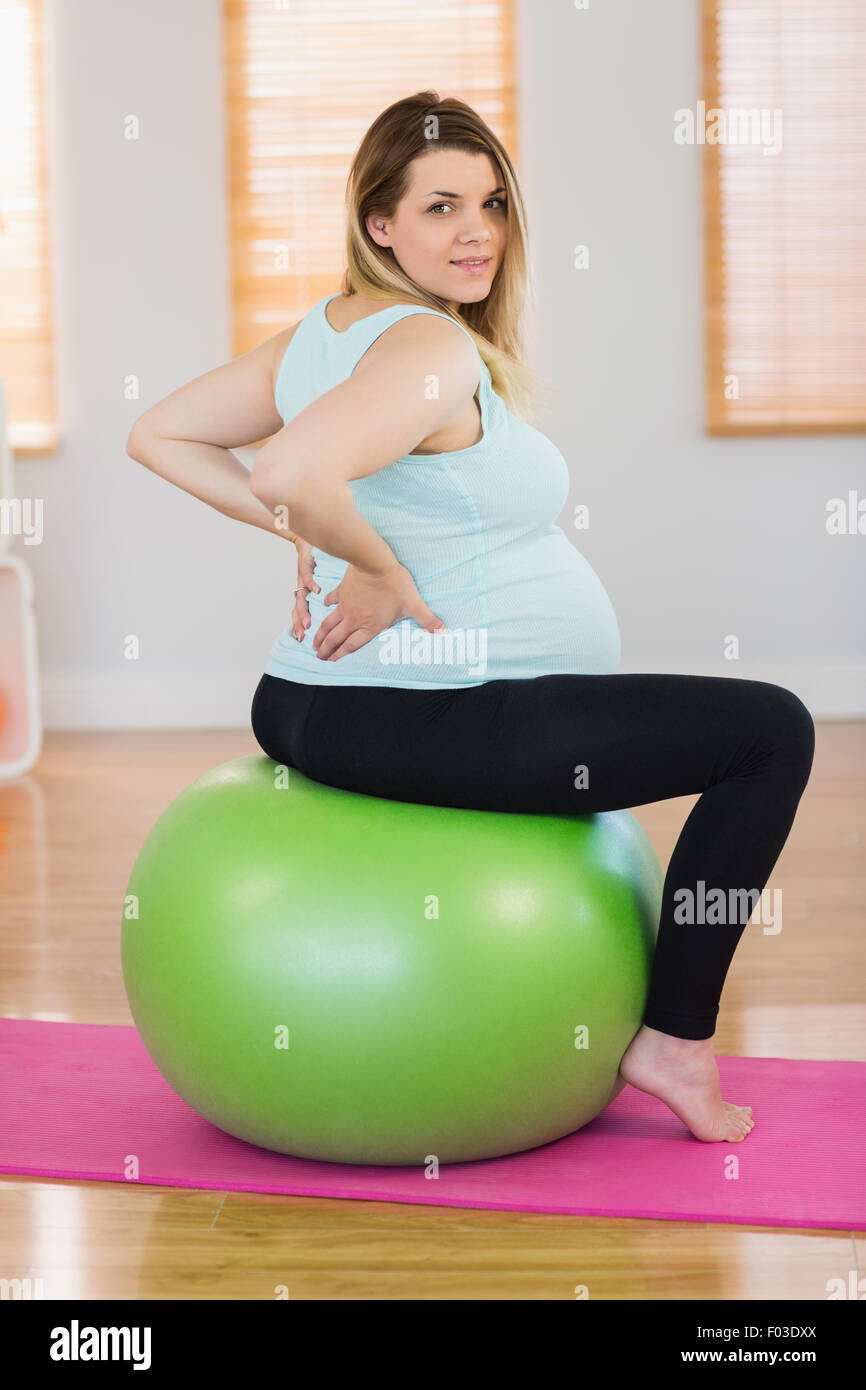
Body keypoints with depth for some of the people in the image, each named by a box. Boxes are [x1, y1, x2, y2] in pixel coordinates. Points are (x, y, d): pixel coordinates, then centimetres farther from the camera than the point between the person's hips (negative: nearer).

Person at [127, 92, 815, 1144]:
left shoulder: (322, 329, 8)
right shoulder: (433, 349, -19)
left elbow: (159, 437, 13)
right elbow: (290, 475, -37)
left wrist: (304, 540, 5)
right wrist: (390, 575, -20)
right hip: (408, 725, -10)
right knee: (775, 731, -5)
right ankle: (675, 1040, 0)